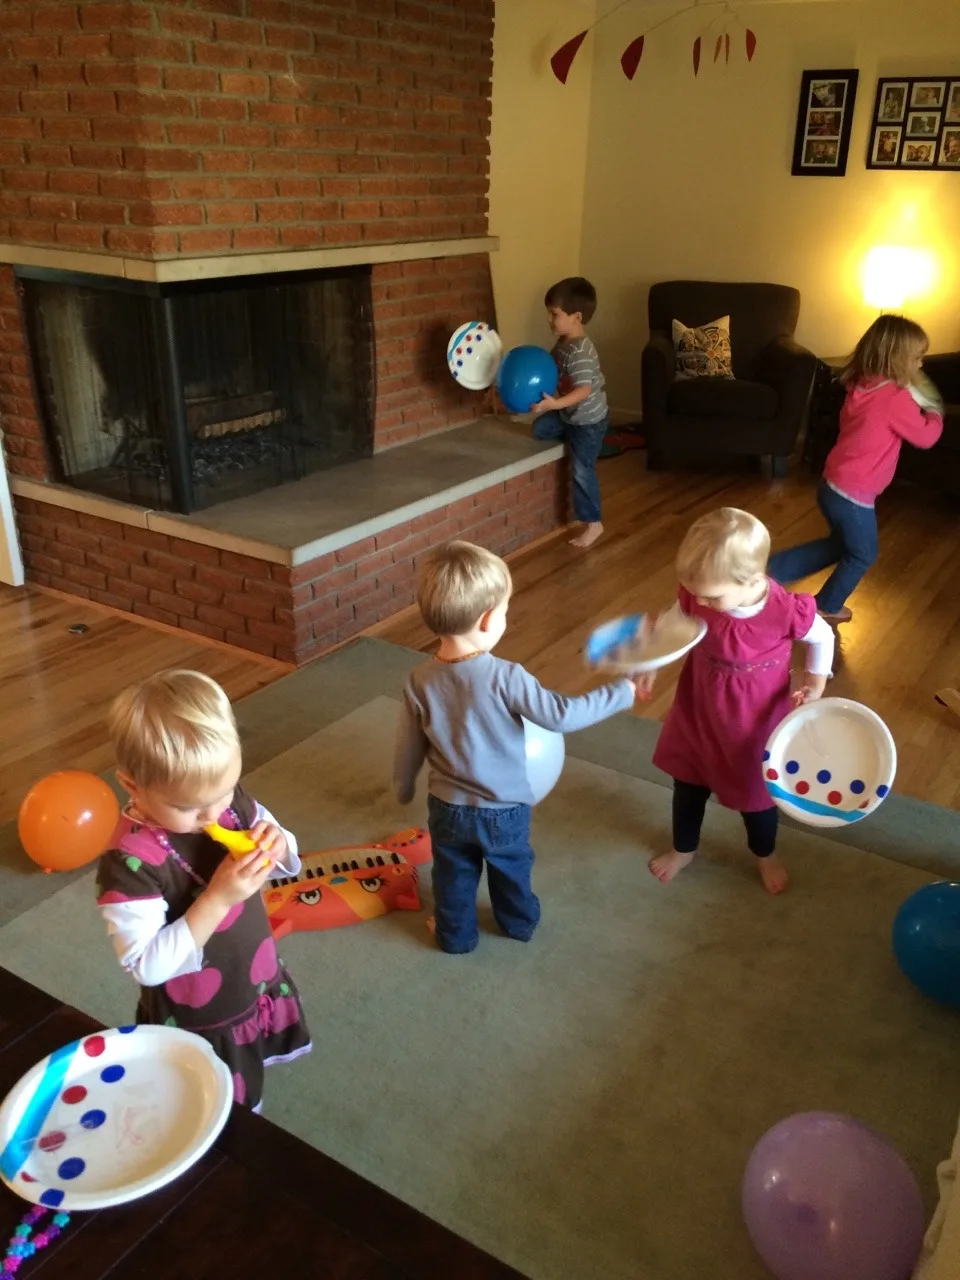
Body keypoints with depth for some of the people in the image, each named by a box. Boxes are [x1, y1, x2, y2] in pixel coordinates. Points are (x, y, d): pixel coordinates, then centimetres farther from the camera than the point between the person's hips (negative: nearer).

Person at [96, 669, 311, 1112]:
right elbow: (147, 967, -29)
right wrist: (218, 898, -38)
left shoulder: (231, 801, -14)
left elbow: (287, 864, 1)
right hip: (195, 1029, -5)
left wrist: (276, 847, -23)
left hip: (259, 991, 6)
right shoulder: (131, 861, -32)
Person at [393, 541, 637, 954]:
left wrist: (403, 789, 15)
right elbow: (562, 715, -26)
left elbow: (409, 747, -6)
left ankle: (455, 934, 46)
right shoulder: (506, 678, -30)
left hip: (449, 808, 1)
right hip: (505, 809, -1)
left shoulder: (421, 682, -17)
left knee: (454, 877, 26)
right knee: (512, 870, 28)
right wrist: (621, 692, -13)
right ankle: (520, 922, 52)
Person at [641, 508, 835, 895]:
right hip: (698, 710, 3)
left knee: (756, 789, 21)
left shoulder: (786, 610, -31)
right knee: (687, 783, 22)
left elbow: (822, 638, -9)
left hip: (754, 721, -3)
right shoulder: (696, 595, -23)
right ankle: (683, 849, 52)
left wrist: (815, 683, -16)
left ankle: (765, 854, 53)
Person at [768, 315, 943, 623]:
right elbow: (926, 437, -8)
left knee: (839, 544, 28)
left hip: (833, 484, 8)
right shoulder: (897, 397, -20)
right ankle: (827, 607, 32)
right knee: (862, 555, 16)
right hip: (854, 494, -8)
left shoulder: (861, 386, 3)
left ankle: (773, 567, 26)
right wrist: (935, 411, 13)